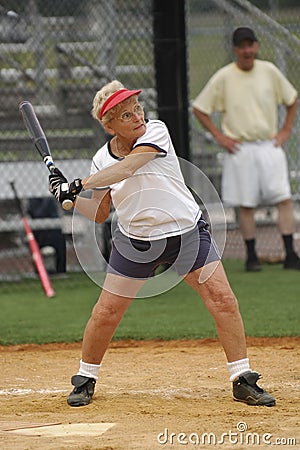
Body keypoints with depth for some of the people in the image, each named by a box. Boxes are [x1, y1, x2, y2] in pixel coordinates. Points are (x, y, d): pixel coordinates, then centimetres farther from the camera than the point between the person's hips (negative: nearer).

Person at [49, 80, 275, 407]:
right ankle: (85, 378, 22)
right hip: (136, 242, 2)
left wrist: (80, 184, -31)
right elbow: (99, 213, 5)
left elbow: (127, 168, -29)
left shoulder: (156, 132, -13)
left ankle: (243, 380, -1)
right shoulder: (102, 160, -2)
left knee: (223, 300, -10)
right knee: (106, 312, 0)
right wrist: (68, 197, -11)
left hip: (187, 232, -2)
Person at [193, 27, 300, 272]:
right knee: (246, 204, 1)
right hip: (240, 149, -2)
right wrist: (219, 136, -2)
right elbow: (199, 108, 2)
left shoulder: (269, 71, 4)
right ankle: (251, 256, 10)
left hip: (270, 145, 2)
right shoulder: (223, 77, -4)